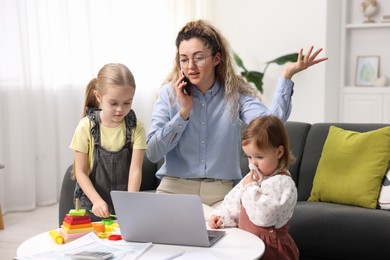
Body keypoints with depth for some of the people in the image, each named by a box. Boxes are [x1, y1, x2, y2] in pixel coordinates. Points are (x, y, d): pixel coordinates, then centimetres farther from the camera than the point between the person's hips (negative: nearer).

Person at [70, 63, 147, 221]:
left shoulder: (136, 128, -3)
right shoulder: (86, 127, -5)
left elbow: (135, 170, -8)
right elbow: (80, 172, -2)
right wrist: (97, 200, -17)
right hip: (93, 207, 0)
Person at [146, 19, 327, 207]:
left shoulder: (236, 93, 0)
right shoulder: (169, 93, 0)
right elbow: (152, 153, -5)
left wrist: (287, 75, -21)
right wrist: (183, 112, -13)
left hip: (221, 192, 0)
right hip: (174, 189, 0)